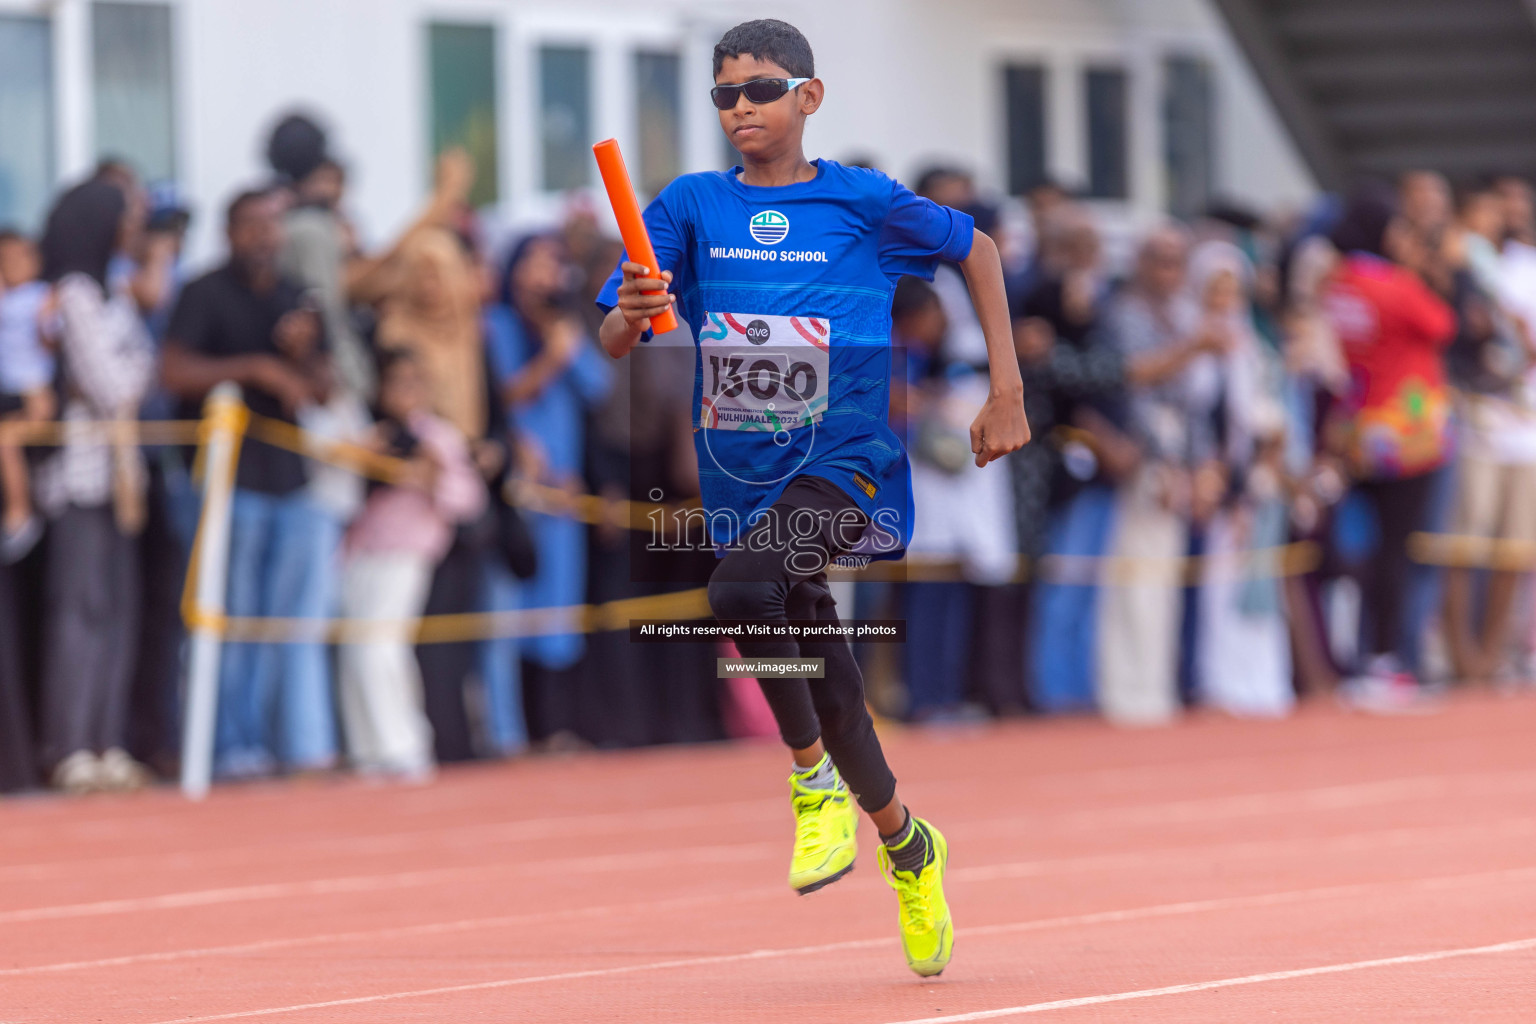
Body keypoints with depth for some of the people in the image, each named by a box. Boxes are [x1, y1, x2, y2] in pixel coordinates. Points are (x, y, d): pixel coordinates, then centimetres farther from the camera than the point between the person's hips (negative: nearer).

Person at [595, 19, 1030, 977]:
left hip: (845, 460, -4)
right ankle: (907, 845, 37)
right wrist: (633, 314, -26)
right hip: (744, 479, 4)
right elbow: (613, 343, -2)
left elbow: (977, 249, 14)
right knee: (817, 670, 11)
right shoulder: (692, 206, 3)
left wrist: (1007, 392, 9)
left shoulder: (863, 201, -2)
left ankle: (817, 778, -13)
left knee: (745, 585, -33)